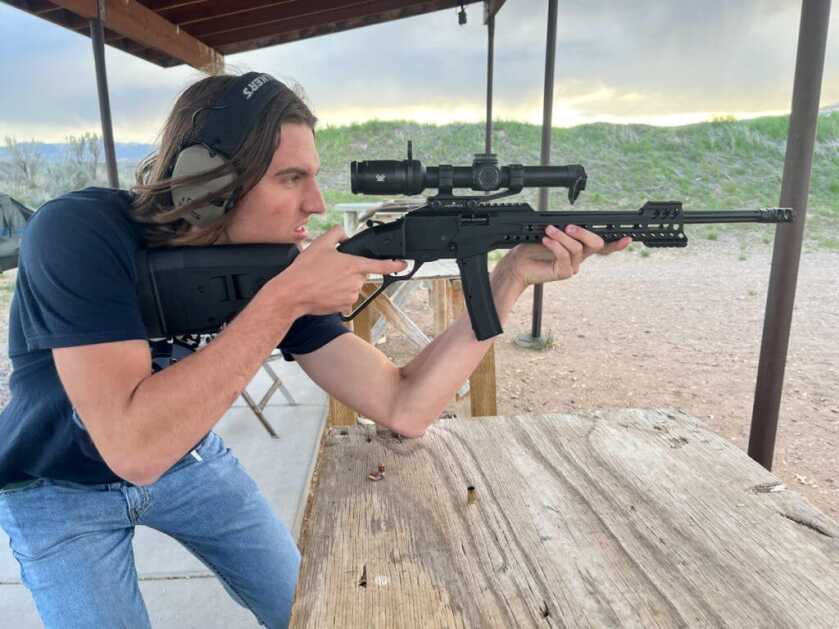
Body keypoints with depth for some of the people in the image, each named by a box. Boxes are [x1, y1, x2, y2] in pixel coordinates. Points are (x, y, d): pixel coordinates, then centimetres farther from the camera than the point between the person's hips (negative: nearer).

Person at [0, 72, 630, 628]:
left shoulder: (273, 266, -21)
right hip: (60, 491, -2)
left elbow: (403, 408, -25)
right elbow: (134, 447, -42)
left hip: (188, 461, 3)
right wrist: (283, 300, -44)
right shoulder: (78, 235, -33)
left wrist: (514, 275, -30)